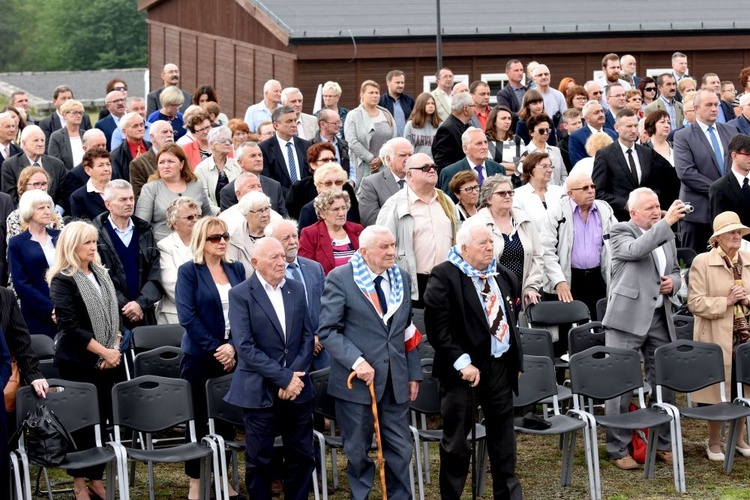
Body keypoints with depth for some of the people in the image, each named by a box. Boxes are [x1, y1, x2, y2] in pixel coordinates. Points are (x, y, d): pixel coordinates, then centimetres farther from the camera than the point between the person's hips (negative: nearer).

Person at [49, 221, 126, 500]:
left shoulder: (101, 275, 12)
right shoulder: (62, 280, -9)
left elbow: (114, 315, 14)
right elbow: (70, 326, -15)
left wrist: (115, 349, -1)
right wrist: (103, 351, -16)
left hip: (108, 361, 6)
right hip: (78, 362, -6)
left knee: (104, 420, 5)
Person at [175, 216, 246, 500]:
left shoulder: (236, 269, 8)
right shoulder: (188, 271, -5)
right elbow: (187, 316, -12)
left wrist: (233, 346, -10)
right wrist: (215, 348, -15)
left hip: (231, 356, 4)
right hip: (200, 358, -4)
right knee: (199, 419, 3)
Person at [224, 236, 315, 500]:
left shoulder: (296, 289, 8)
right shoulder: (240, 295, -7)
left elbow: (307, 337, 6)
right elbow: (245, 347, -14)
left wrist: (296, 375, -8)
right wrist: (283, 377, -17)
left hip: (297, 389, 4)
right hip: (261, 391, -4)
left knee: (302, 457, 9)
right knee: (259, 461, 5)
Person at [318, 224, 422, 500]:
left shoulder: (402, 278, 9)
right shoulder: (340, 278, -8)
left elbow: (407, 329, 14)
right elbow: (327, 330, -11)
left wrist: (414, 373, 10)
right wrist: (357, 362, -21)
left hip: (395, 381, 4)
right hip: (357, 379, -4)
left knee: (400, 450, 6)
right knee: (358, 451, 8)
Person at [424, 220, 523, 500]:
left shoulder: (503, 277, 10)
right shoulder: (444, 277, -12)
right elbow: (437, 327, -17)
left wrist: (516, 360, 14)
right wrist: (462, 363, -21)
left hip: (501, 366, 6)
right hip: (463, 369, -6)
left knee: (503, 435, 15)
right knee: (456, 438, 4)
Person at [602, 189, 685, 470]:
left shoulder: (666, 236, 15)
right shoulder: (621, 233, -5)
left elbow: (675, 271, 26)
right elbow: (635, 250, -27)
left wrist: (673, 282, 2)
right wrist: (667, 222, -27)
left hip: (659, 318, 6)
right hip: (627, 319, -6)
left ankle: (662, 444, 23)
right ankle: (618, 449, 6)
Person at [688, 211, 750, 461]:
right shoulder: (702, 262, -6)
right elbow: (695, 303, -11)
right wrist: (726, 301, -18)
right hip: (717, 337, -4)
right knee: (718, 389, 2)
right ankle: (714, 443, 17)